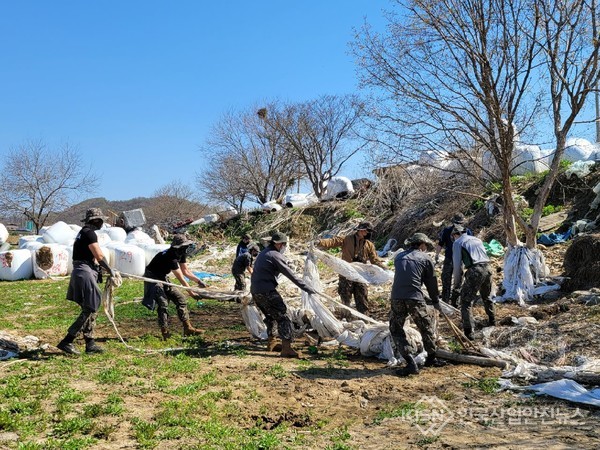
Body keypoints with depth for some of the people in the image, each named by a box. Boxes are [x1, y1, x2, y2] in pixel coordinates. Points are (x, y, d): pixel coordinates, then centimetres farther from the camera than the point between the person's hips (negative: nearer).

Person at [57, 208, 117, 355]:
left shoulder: (83, 232, 19)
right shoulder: (90, 233, -13)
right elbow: (99, 256, -14)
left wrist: (105, 268, 17)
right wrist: (110, 270, 0)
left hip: (80, 272, 10)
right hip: (85, 273, -10)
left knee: (90, 309, 13)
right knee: (89, 310, -7)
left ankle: (90, 344, 17)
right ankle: (67, 342, -6)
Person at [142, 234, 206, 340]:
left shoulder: (181, 254, -3)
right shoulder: (170, 257, -31)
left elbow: (186, 271, 8)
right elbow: (181, 278, -28)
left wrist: (199, 281, -1)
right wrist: (191, 293, -25)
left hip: (163, 278, 9)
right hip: (152, 278, -9)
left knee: (181, 299, 3)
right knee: (163, 303, -20)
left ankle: (188, 328, 6)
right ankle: (165, 332, -15)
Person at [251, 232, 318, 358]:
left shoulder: (263, 253, 18)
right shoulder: (275, 255, -10)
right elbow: (291, 275, -13)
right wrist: (307, 288, -10)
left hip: (255, 291, 9)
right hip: (267, 291, -9)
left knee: (270, 316, 25)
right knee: (282, 317, -6)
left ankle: (271, 342, 33)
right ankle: (286, 348, -13)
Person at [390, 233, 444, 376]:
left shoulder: (399, 256, 17)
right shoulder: (425, 258, 7)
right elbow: (431, 282, 11)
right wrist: (436, 301, 26)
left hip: (396, 299, 2)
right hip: (415, 299, -2)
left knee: (396, 330, 14)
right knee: (428, 326, 20)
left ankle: (411, 363, 5)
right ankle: (431, 358, 33)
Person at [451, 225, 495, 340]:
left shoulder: (457, 243, 4)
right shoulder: (477, 239, 23)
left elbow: (457, 263, 1)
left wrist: (456, 281, 12)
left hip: (475, 271, -7)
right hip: (488, 268, 7)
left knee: (466, 301, -2)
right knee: (486, 296, 30)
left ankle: (468, 332, -11)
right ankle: (492, 321, 48)